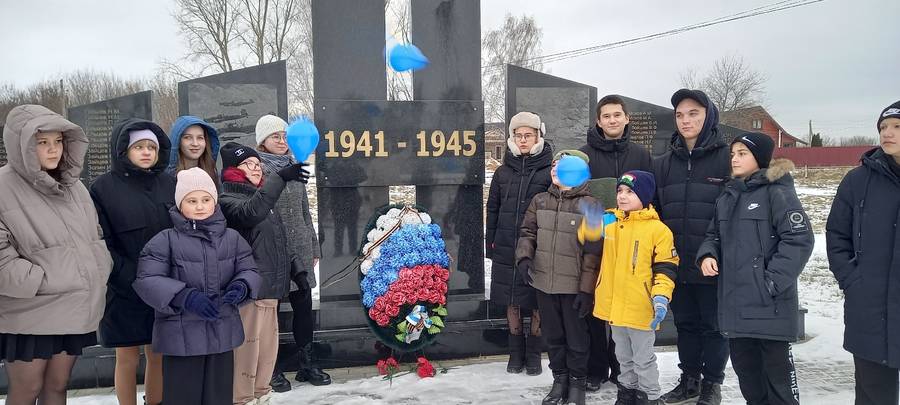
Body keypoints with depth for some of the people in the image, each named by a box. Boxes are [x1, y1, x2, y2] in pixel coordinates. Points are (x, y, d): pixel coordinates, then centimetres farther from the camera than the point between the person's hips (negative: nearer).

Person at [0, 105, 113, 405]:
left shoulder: (72, 184, 8)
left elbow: (95, 238, 18)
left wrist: (99, 276, 7)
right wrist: (43, 282, -16)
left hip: (75, 308, 5)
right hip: (28, 312, -5)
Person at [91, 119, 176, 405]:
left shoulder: (169, 184, 8)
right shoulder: (104, 188, -3)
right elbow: (101, 243, -8)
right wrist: (131, 276, -17)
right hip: (124, 292, -3)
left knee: (158, 356, 9)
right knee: (128, 359, 6)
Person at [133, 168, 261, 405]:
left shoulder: (232, 238, 7)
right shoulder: (165, 240, -5)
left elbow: (249, 271, 9)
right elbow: (147, 281, -11)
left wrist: (241, 286, -16)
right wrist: (185, 297, -25)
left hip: (223, 333, 4)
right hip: (181, 336, -3)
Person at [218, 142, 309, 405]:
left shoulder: (262, 198, 19)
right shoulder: (228, 199, -8)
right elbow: (251, 213, -32)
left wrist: (295, 268, 25)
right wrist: (280, 178, -36)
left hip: (269, 285, 9)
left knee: (268, 344, 14)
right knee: (247, 345, -7)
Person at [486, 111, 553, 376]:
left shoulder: (549, 171, -1)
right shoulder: (503, 172, 10)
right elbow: (492, 210, 13)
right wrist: (490, 243, 9)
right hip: (506, 249, 3)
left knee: (536, 302, 5)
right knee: (511, 302, 10)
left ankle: (534, 353, 19)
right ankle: (516, 352, 23)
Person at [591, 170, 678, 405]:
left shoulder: (658, 229, -11)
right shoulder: (609, 223, 3)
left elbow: (666, 268, -11)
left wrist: (661, 296, -23)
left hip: (641, 308, -5)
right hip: (614, 305, 5)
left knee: (644, 360, 9)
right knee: (624, 358, 22)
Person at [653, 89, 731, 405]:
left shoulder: (726, 158, -5)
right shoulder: (664, 163, 9)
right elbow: (656, 211, 13)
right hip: (677, 262, 5)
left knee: (714, 325, 8)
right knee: (685, 323, 15)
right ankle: (689, 379, 30)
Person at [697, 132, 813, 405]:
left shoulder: (777, 192, -8)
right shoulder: (726, 198, 14)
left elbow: (800, 238, -14)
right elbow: (714, 236, 22)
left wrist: (774, 280, -18)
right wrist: (707, 256, 0)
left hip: (770, 305, -7)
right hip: (735, 303, 7)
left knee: (778, 372, 2)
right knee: (745, 368, 17)